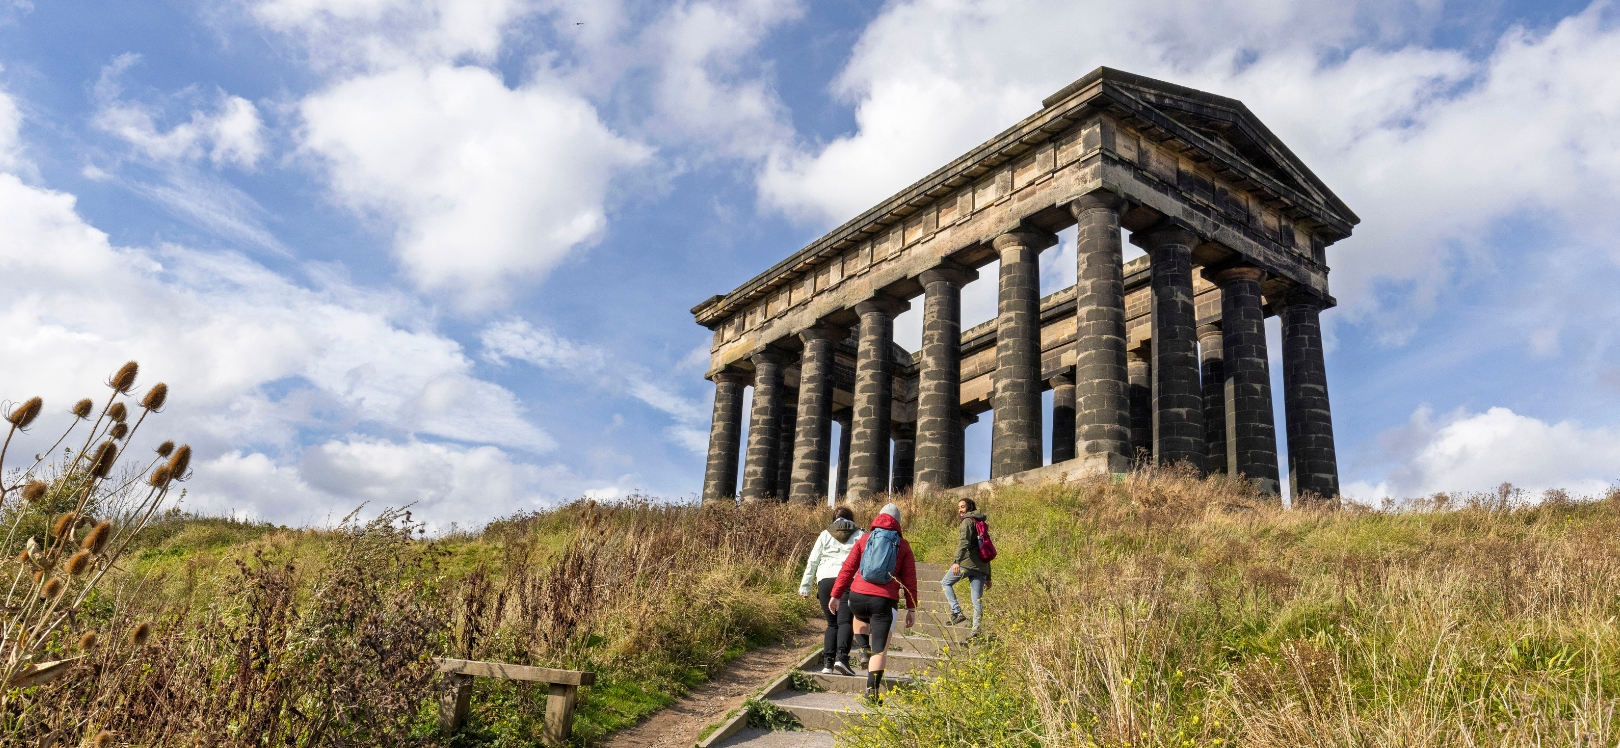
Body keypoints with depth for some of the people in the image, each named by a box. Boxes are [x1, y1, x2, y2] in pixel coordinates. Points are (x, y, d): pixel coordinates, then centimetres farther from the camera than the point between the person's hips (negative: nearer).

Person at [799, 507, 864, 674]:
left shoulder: (825, 535, 19)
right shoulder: (860, 535, 17)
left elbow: (812, 562, 14)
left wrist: (805, 587, 15)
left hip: (825, 581, 2)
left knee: (832, 623, 10)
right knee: (845, 622, -5)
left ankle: (827, 663, 1)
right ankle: (841, 657, -24)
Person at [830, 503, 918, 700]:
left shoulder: (865, 539, 10)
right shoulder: (903, 545, 8)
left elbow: (847, 568, 5)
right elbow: (909, 579, 5)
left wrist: (836, 595, 9)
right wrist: (911, 608, 9)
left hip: (858, 597, 2)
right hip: (884, 601, -2)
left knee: (860, 615, 37)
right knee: (880, 648, 5)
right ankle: (872, 690, -3)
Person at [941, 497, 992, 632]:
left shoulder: (968, 521, 1)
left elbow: (964, 541, -19)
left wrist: (957, 561, -32)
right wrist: (988, 578, 30)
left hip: (967, 562, -7)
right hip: (981, 567, 7)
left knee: (946, 583, 11)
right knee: (977, 600, 6)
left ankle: (957, 612, -4)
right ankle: (976, 630, 0)